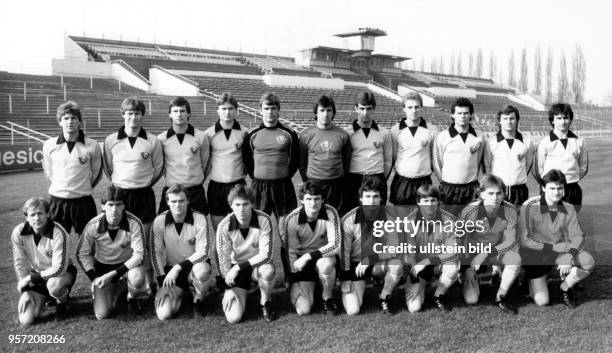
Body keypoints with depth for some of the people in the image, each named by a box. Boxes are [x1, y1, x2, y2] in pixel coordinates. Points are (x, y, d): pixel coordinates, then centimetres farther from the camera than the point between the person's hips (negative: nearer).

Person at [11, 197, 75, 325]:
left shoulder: (58, 233, -27)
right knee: (26, 320, -9)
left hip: (63, 272, -4)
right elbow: (20, 262, -5)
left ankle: (63, 302, -3)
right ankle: (46, 297, 24)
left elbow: (59, 268, -27)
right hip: (37, 275, 4)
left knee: (53, 285, -41)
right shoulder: (19, 232, -16)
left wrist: (30, 278, -21)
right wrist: (25, 291, -8)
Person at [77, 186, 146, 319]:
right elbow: (82, 254, -3)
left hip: (127, 264, -1)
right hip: (102, 266, 1)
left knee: (137, 279, -38)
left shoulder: (134, 223, -22)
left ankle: (132, 298, 1)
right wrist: (94, 278, -12)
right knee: (102, 314, -13)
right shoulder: (93, 226, -18)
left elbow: (138, 255, -22)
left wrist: (113, 274, -26)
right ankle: (117, 289, 20)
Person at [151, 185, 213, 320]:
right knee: (164, 314, -18)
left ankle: (199, 301, -5)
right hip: (171, 269, 2)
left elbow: (203, 252, -18)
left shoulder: (199, 219, -14)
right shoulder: (159, 221, -9)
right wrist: (163, 284, -11)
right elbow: (156, 253, -5)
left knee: (201, 270, -40)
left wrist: (179, 267, -28)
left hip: (195, 265, -2)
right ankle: (180, 293, 18)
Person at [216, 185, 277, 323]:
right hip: (236, 268, 0)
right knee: (234, 317, -16)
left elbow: (266, 254, -24)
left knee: (268, 270, -38)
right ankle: (241, 295, 21)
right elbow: (224, 258, -10)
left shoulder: (264, 220, -21)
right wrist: (229, 289, -13)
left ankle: (265, 302, -5)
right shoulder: (225, 226, -18)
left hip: (258, 264, 0)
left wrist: (239, 267, -30)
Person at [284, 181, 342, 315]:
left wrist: (309, 256, -30)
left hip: (324, 256, 0)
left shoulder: (330, 213, -18)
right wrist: (295, 284, -10)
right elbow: (290, 252, -10)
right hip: (302, 261, 0)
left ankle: (328, 297, -8)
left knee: (325, 264, -39)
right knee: (303, 310, -13)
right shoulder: (292, 220, -17)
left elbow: (336, 245, -24)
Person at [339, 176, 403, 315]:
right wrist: (345, 278, -10)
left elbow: (393, 250, -14)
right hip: (354, 264, -2)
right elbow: (344, 251, -9)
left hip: (378, 263, 2)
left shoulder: (390, 217, -14)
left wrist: (369, 259, -24)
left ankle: (384, 298, -2)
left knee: (396, 264, -32)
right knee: (353, 310, -16)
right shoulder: (349, 220, -18)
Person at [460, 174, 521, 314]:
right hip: (472, 254, -2)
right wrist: (468, 268, -15)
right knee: (471, 300, -13)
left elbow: (511, 242, -16)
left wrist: (486, 252, -27)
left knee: (515, 258, -32)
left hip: (496, 251, 2)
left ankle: (501, 297, -7)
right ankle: (467, 278, 24)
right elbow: (462, 242, -14)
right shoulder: (469, 212, -25)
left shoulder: (510, 210, -19)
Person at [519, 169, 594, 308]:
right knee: (542, 301, -16)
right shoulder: (529, 207, -18)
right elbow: (524, 241, -18)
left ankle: (565, 288, 6)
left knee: (588, 262, -22)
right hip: (535, 256, -4)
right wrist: (551, 247, -21)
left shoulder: (568, 209, -4)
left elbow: (578, 236, -8)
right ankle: (534, 282, 21)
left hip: (559, 252, 4)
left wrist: (570, 256, -27)